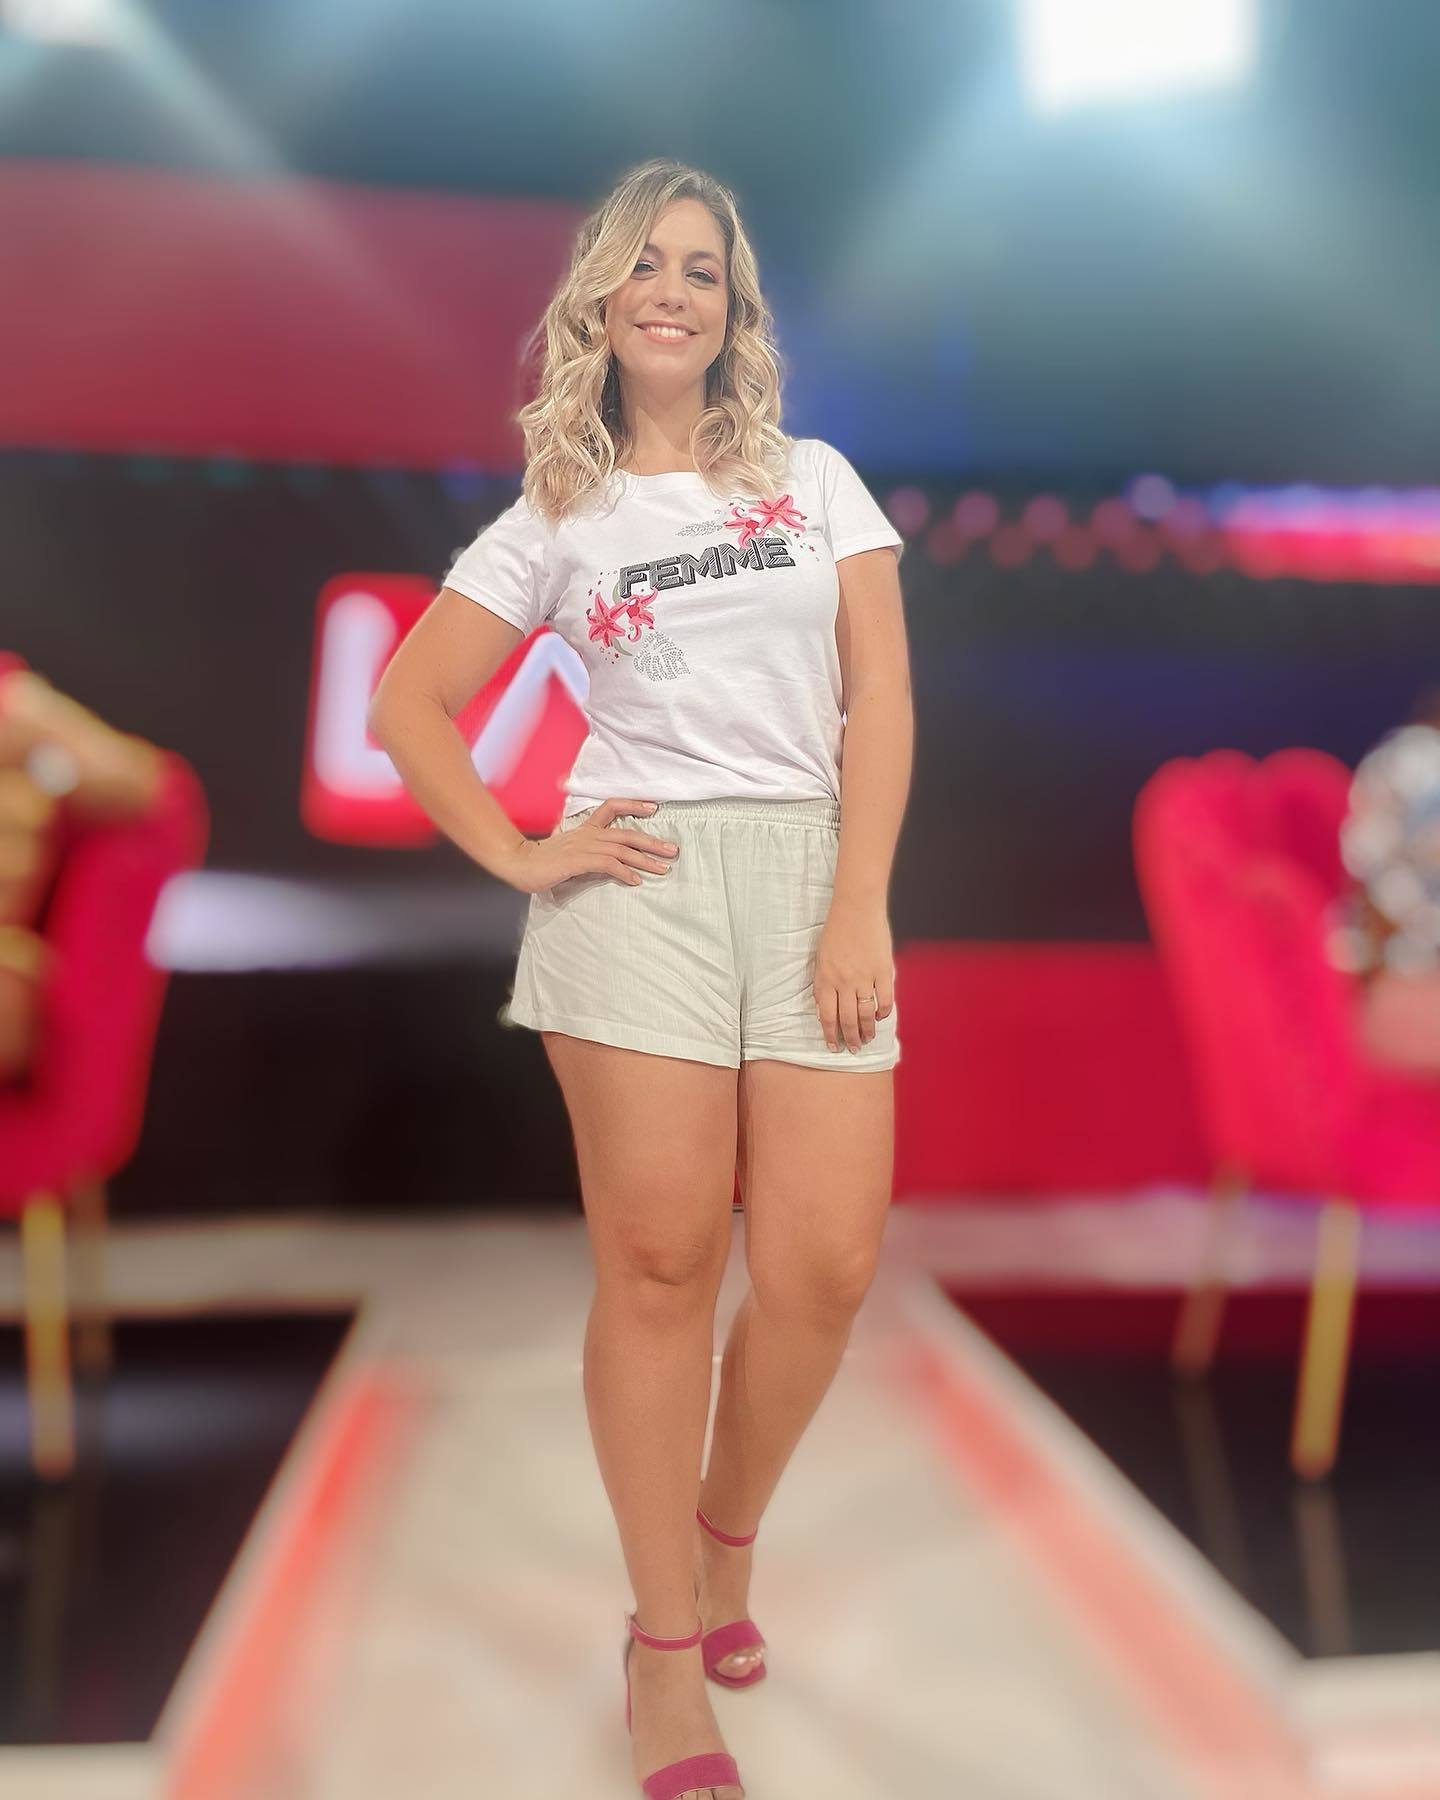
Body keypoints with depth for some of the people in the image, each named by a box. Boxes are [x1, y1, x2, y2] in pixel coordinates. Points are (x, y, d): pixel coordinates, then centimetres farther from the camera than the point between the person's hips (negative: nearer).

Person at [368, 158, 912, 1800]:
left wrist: (860, 906, -5)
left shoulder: (816, 478, 15)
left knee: (825, 1266, -5)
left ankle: (725, 1535, 25)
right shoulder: (555, 522, 12)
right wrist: (519, 857, 0)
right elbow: (406, 706, 12)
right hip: (639, 880, -1)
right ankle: (666, 1641, 14)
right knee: (661, 1266, -3)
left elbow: (879, 697, 6)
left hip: (816, 875, 2)